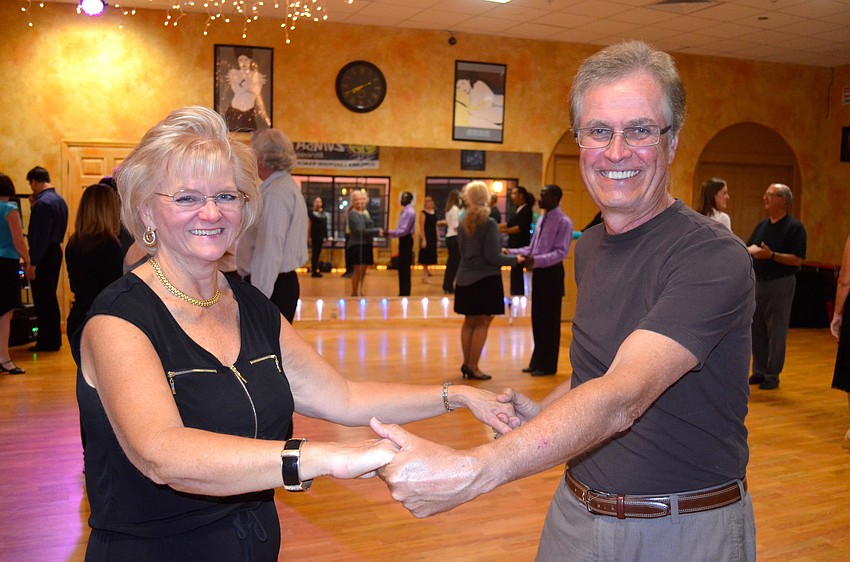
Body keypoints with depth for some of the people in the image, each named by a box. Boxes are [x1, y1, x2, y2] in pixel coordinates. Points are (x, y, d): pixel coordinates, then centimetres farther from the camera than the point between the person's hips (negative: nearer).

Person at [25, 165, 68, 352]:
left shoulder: (42, 203, -18)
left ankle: (46, 342, 6)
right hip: (56, 251, 9)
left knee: (42, 300, -1)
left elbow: (40, 237, -21)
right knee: (50, 298, 16)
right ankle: (54, 340, 23)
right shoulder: (60, 200, 10)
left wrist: (32, 263, -19)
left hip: (43, 255, -9)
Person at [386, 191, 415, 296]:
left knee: (405, 267, -5)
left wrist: (389, 233, -24)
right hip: (403, 239, 10)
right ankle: (403, 292, 20)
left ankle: (405, 293, 1)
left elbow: (404, 230, -22)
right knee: (402, 267, 13)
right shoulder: (405, 211, 13)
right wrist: (390, 233, 12)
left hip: (406, 240, -10)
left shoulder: (409, 212, -17)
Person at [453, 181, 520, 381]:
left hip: (465, 279, 6)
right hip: (485, 280, -6)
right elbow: (493, 257, -18)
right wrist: (515, 259, -3)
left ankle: (467, 363, 23)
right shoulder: (489, 224, -15)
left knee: (469, 322, 16)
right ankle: (473, 367, 6)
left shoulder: (463, 222, 4)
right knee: (482, 323, 3)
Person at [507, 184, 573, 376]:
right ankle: (537, 362, 25)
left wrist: (535, 260, -32)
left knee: (549, 321, 1)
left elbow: (561, 252, -21)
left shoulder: (563, 222, -13)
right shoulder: (541, 219, 13)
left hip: (551, 273, -8)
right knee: (537, 319, 14)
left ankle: (547, 365, 12)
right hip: (538, 272, 8)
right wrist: (511, 252, 3)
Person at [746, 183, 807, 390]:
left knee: (776, 332, 0)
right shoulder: (762, 225, 13)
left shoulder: (795, 227, -8)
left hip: (781, 284, -7)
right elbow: (748, 248, 11)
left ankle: (772, 375, 9)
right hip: (758, 282, 7)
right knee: (757, 330, 11)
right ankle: (759, 371, 21)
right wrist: (751, 250, -12)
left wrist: (772, 255, -25)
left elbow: (798, 259, -15)